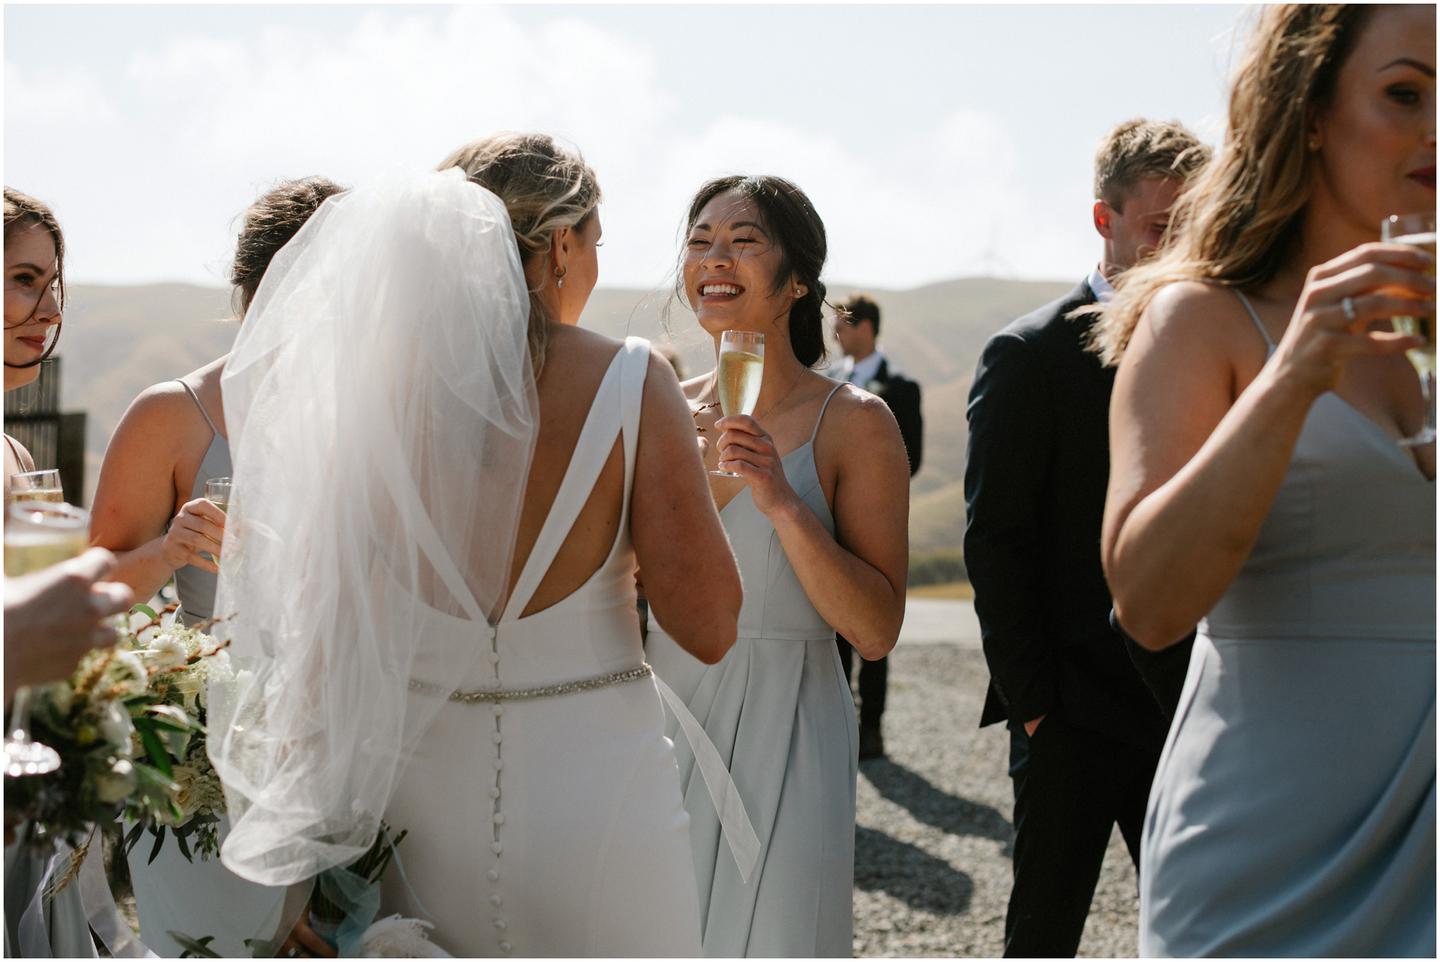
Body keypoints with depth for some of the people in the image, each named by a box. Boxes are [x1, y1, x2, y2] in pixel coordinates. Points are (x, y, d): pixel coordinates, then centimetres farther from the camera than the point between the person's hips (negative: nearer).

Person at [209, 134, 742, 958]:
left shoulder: (371, 383, -3)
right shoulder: (629, 381, -11)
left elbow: (320, 613, 1)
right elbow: (710, 628, -12)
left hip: (414, 789, 3)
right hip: (595, 786, -2)